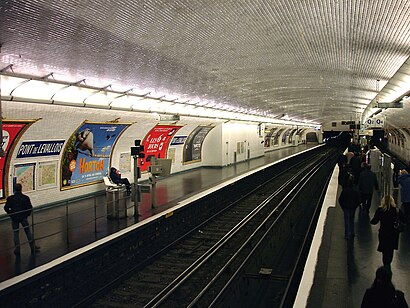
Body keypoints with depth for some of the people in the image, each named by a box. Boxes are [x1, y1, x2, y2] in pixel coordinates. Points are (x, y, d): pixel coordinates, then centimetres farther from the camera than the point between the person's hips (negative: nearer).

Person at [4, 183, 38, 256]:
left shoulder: (10, 198, -6)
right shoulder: (25, 198, -8)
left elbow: (6, 208, -4)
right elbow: (30, 208, -6)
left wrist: (11, 214, 9)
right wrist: (27, 214, 10)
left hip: (14, 218, 0)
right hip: (23, 217, 0)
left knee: (15, 233, 10)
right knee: (28, 231, 12)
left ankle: (17, 249, 10)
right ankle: (32, 247, 17)